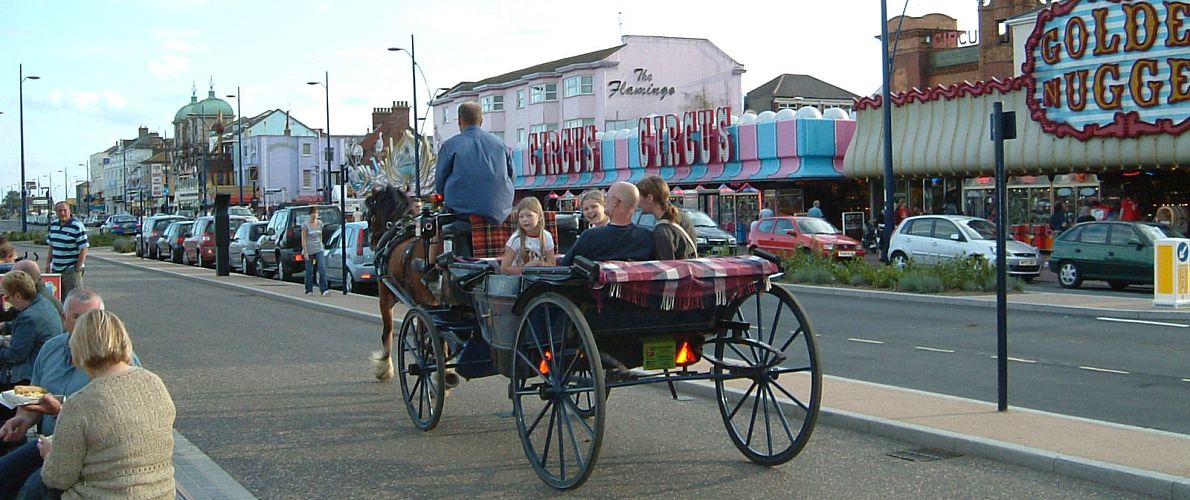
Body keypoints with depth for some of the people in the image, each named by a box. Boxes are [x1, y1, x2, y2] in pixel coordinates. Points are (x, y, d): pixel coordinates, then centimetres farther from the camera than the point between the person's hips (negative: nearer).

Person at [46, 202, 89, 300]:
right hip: (55, 269, 7)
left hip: (71, 270, -7)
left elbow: (83, 249, -13)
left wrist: (77, 269, -16)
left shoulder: (77, 226, -11)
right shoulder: (53, 225, 10)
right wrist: (48, 262, 12)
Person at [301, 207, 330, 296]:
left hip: (319, 250, 3)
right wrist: (305, 253, -13)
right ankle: (309, 290, 18)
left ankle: (324, 290, -13)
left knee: (322, 269, -10)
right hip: (309, 250, -3)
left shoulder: (320, 223, 5)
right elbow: (303, 240, -8)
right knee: (309, 271, 5)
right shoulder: (305, 225, -8)